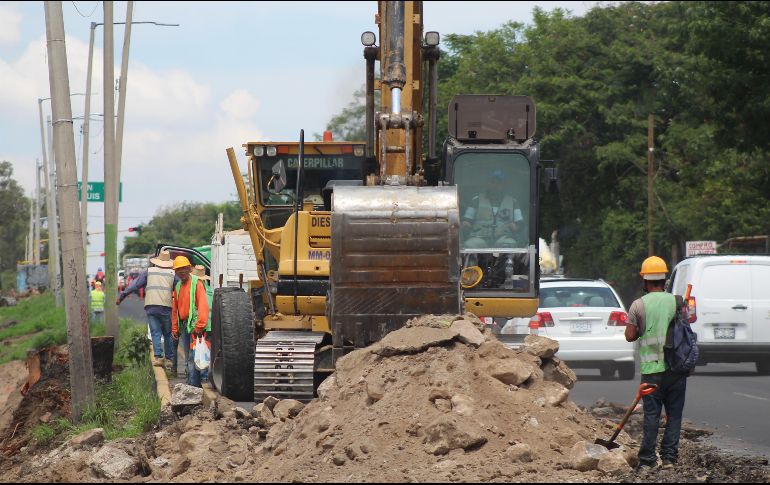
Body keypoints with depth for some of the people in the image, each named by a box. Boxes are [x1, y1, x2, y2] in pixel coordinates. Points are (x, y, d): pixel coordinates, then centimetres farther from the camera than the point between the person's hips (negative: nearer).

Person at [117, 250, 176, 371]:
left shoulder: (149, 271, 12)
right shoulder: (173, 274, 10)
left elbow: (135, 284, 11)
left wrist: (121, 296, 16)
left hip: (151, 306, 0)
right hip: (166, 307, 0)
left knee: (155, 333, 3)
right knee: (168, 334, 9)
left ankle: (158, 356, -11)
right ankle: (170, 359, 8)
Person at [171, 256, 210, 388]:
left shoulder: (196, 283, -6)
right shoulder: (178, 286, 16)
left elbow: (203, 305, -14)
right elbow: (175, 309, 20)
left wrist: (199, 326, -20)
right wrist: (175, 328, 15)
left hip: (194, 324, -8)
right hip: (183, 326, 8)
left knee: (193, 357, -12)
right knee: (187, 358, 11)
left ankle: (193, 384, -14)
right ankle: (191, 383, 16)